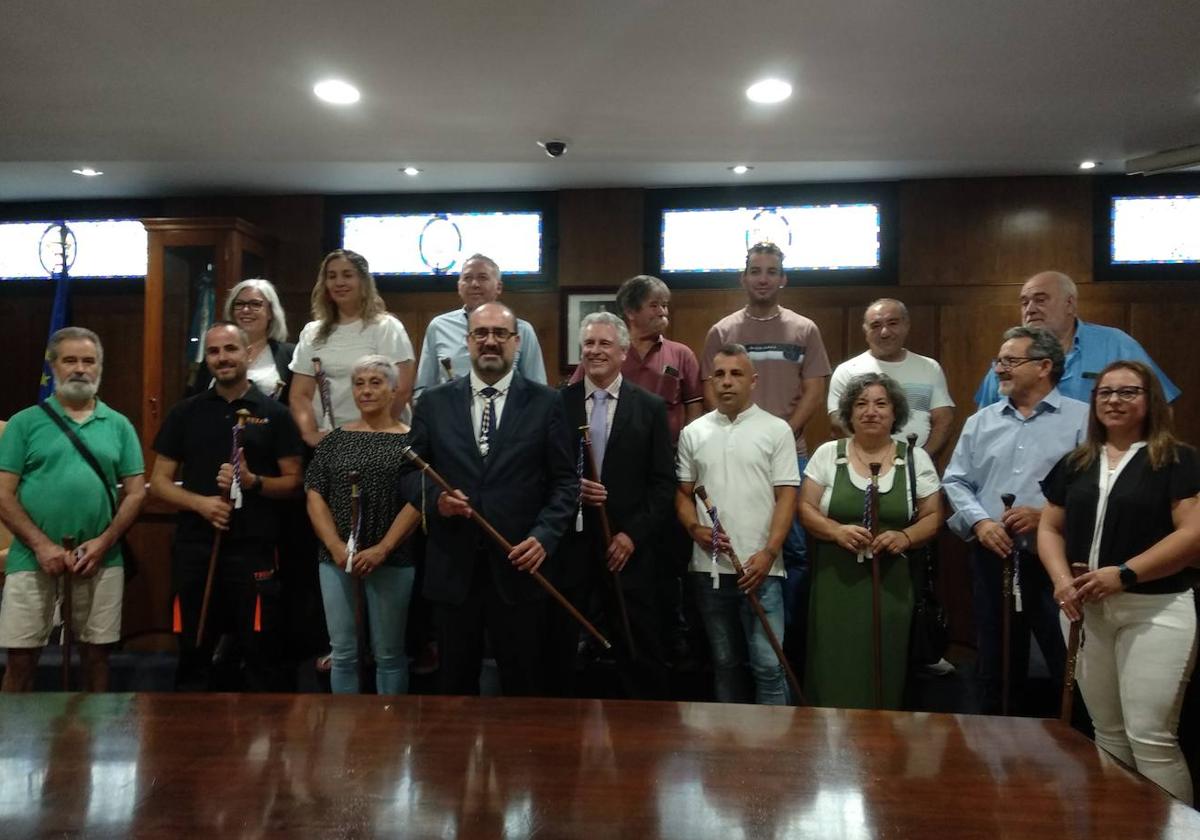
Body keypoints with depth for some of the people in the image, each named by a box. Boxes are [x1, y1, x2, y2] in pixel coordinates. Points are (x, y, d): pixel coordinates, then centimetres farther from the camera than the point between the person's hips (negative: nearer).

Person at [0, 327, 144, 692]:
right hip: (33, 559, -1)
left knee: (96, 653, 10)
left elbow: (135, 493, 4)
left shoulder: (119, 425, 7)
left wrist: (103, 543, -9)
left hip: (101, 560, 1)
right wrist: (42, 545, -12)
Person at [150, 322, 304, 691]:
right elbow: (159, 481, 7)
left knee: (260, 651, 2)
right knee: (194, 653, 11)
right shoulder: (185, 413, 9)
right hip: (194, 549, 2)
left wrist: (253, 481, -16)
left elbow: (293, 481, 4)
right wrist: (201, 502, -11)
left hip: (254, 550, -2)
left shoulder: (274, 414, 3)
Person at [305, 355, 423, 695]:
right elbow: (315, 497, 5)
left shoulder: (411, 440, 0)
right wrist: (336, 546, -9)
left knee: (388, 653, 6)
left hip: (392, 560, -2)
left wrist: (381, 550, -14)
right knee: (343, 653, 7)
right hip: (336, 559, 3)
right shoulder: (335, 440, 9)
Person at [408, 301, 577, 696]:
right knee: (455, 686, 14)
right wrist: (435, 498, -12)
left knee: (523, 686, 10)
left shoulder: (546, 402, 1)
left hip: (518, 564, -1)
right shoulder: (434, 402, 6)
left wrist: (545, 536, -13)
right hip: (452, 567, 2)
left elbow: (565, 481, 0)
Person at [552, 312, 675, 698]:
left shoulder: (650, 407, 4)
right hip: (569, 543, 1)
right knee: (558, 646, 7)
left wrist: (633, 534, -7)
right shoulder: (558, 403, 5)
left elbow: (664, 483, 1)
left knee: (640, 651, 7)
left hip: (628, 546, 0)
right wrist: (571, 488, -14)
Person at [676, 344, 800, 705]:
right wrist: (695, 528, -8)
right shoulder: (693, 433, 8)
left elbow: (786, 496, -5)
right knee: (725, 662, 15)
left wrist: (768, 553, -15)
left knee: (767, 664, -1)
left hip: (759, 567, -3)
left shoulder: (776, 430, -1)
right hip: (709, 568, 3)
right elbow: (683, 492, 12)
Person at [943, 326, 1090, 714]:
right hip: (992, 559, 4)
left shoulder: (1082, 419, -1)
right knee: (995, 664, 14)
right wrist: (980, 522, -7)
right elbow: (955, 482, 9)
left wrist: (1045, 515, -17)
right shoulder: (980, 422, 12)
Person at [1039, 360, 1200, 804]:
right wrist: (1062, 579, -6)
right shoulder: (1074, 464, 12)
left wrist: (1124, 574, -21)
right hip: (1087, 610, 5)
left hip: (1156, 611, -5)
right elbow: (1050, 528, 13)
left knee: (1150, 738, -5)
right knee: (1108, 732, 14)